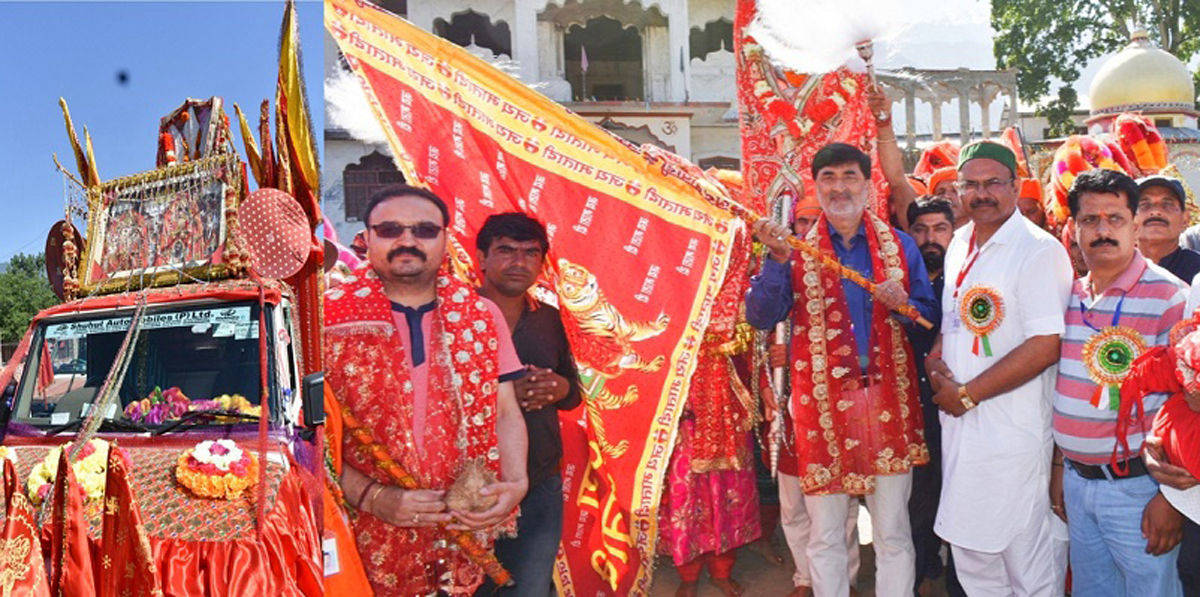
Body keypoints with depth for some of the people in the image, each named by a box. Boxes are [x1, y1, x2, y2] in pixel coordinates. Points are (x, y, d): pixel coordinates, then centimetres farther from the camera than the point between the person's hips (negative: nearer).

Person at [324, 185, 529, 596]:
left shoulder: (481, 316, 4)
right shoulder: (331, 319, -6)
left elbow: (505, 412, 4)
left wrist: (515, 483, -12)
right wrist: (370, 496, -18)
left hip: (463, 533, 3)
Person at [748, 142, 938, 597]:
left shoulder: (899, 244, 8)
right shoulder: (797, 248, 4)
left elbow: (930, 316, 12)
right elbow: (760, 317, -6)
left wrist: (904, 304, -9)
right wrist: (778, 260, -19)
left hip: (888, 399, 1)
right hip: (823, 402, -1)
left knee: (894, 534, 9)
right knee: (825, 536, 8)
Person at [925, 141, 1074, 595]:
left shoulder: (1039, 250, -14)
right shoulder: (960, 243, 10)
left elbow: (1045, 346, -20)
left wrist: (967, 395, -16)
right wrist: (934, 357, 1)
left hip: (1011, 433, -7)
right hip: (958, 421, 8)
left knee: (1026, 560, 4)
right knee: (968, 547, 19)